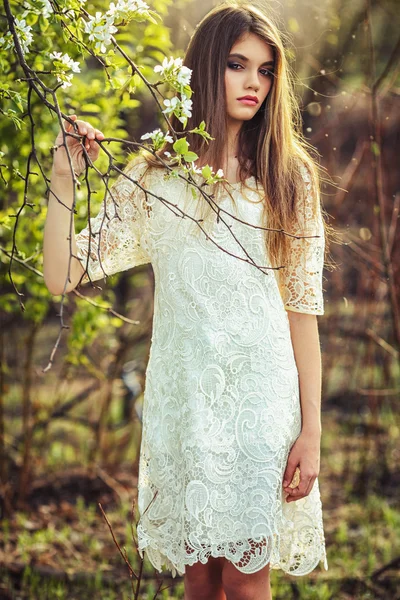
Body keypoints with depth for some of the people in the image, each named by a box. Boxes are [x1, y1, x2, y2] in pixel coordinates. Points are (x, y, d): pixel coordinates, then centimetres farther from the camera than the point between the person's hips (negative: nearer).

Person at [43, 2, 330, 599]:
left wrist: (310, 431, -4)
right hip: (183, 398, 1)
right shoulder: (154, 178, 2)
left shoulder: (289, 178, 1)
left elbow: (303, 307, -1)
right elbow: (63, 276, -3)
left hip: (263, 398, -1)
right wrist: (63, 180, -14)